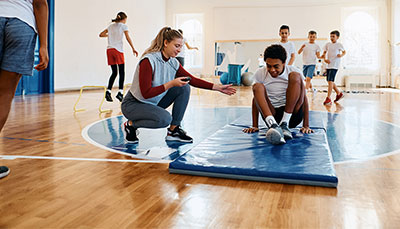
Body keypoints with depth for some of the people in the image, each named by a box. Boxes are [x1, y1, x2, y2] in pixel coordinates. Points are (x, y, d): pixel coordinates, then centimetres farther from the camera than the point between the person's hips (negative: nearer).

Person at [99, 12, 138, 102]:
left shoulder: (111, 26, 20)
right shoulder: (123, 26, 5)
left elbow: (101, 34, 23)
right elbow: (128, 38, -7)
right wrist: (133, 49, -9)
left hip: (109, 50, 5)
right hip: (118, 50, -5)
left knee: (114, 72, 10)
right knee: (122, 72, -2)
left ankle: (108, 92, 0)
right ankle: (120, 92, -11)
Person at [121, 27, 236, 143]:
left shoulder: (174, 63, -3)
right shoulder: (148, 61, -25)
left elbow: (192, 80, 1)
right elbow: (146, 93, -28)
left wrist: (217, 87, -5)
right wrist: (171, 83, -31)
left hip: (155, 102, 7)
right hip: (133, 104, -7)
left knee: (184, 88, -9)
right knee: (165, 118, -32)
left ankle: (174, 131, -3)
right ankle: (131, 124, -4)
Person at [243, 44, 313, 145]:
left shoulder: (294, 71, -3)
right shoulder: (260, 74, 0)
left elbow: (304, 98, -1)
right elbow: (256, 99, 5)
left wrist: (306, 126, -7)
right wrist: (255, 126, 1)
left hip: (292, 115, -1)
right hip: (271, 115, 1)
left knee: (295, 76, -19)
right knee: (257, 87, -23)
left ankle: (285, 124, -27)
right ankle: (273, 125, -45)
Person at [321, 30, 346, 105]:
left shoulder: (339, 45, 0)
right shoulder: (327, 44, 9)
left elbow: (344, 52, 15)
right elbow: (324, 53, 13)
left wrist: (341, 55, -6)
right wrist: (324, 59, -6)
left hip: (335, 66, -6)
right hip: (328, 65, 6)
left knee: (330, 81, -16)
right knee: (330, 81, 13)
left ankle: (328, 99, -15)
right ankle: (339, 94, 34)